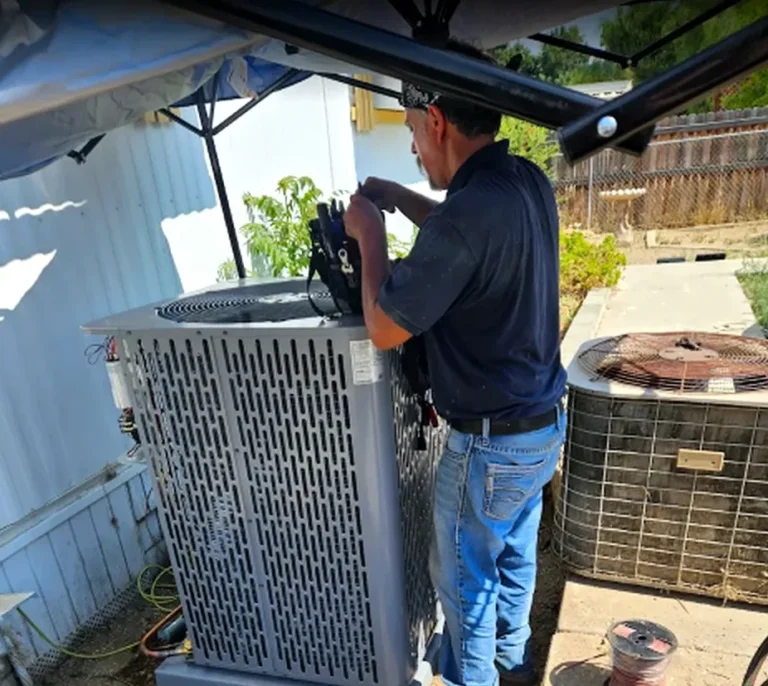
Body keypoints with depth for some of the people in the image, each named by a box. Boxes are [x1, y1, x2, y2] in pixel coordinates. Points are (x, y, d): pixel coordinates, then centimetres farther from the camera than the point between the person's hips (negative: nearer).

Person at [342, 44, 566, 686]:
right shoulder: (529, 182, -2)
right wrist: (401, 199, 11)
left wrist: (371, 232, -9)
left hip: (491, 443, -9)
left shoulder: (468, 213, -30)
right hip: (544, 423, 9)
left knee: (464, 576, 17)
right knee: (515, 554, 28)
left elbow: (384, 329, -20)